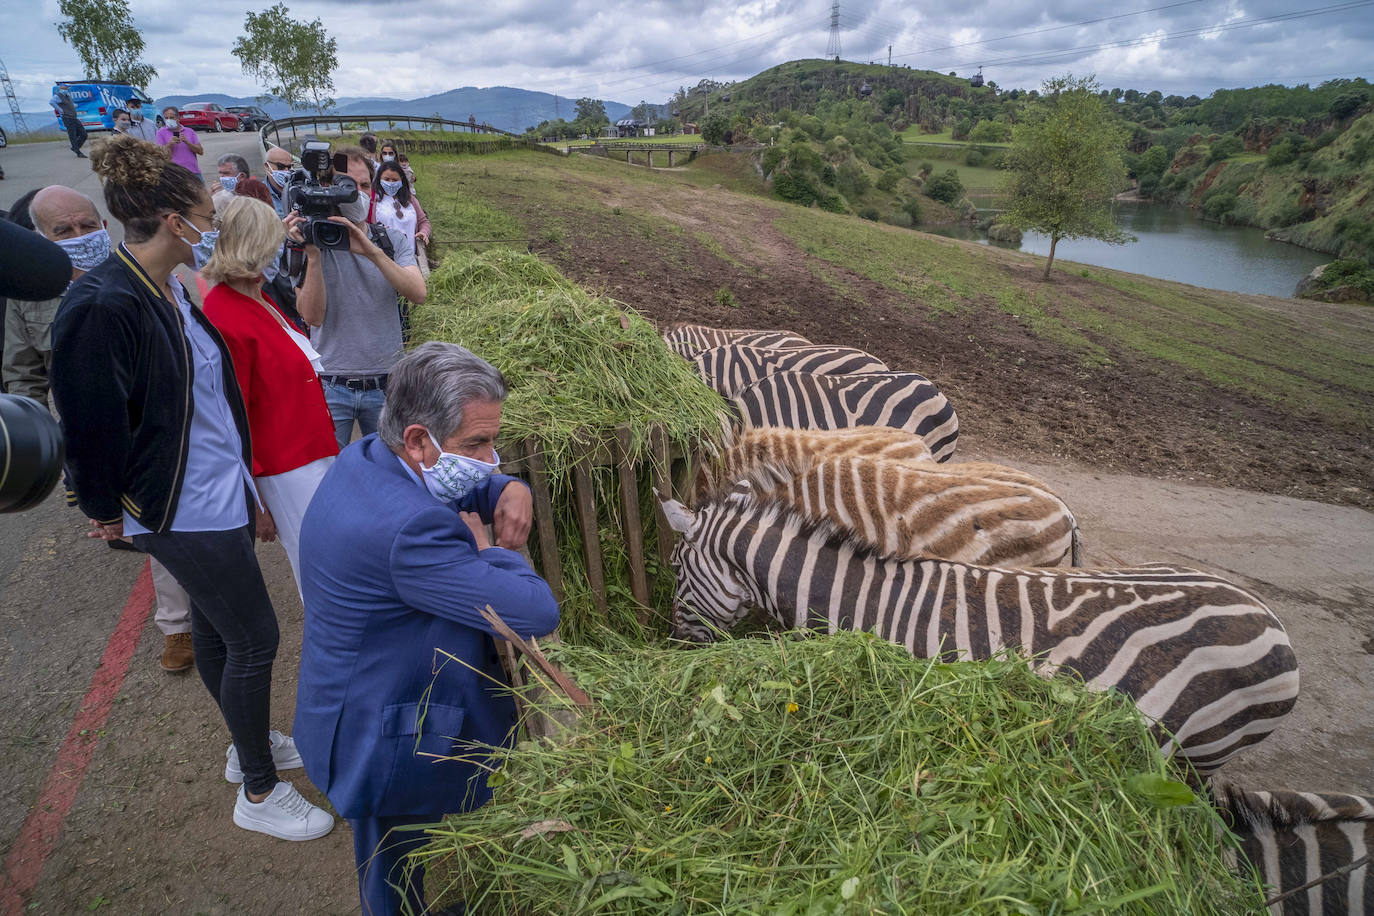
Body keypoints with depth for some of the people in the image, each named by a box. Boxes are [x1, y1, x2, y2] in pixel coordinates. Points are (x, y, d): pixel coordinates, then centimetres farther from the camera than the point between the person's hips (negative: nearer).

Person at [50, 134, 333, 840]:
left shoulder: (172, 288, 5)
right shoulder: (102, 306, -24)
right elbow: (92, 423, -18)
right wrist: (105, 509, -8)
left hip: (218, 489, 9)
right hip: (185, 508, -9)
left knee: (215, 624, 22)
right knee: (254, 638, 1)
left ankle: (248, 746, 42)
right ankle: (258, 793, 20)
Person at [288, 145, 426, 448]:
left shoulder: (393, 241, 3)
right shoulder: (312, 242, -3)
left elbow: (418, 294, -15)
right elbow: (312, 316, -14)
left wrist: (373, 252, -27)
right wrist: (313, 256, -23)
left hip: (386, 386, 2)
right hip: (330, 387, -2)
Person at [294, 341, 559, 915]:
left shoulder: (364, 457, -6)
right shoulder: (409, 529, -39)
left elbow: (459, 491, 13)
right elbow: (537, 614, -38)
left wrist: (510, 490, -10)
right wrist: (488, 549, -20)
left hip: (352, 704, 10)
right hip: (389, 744, -9)